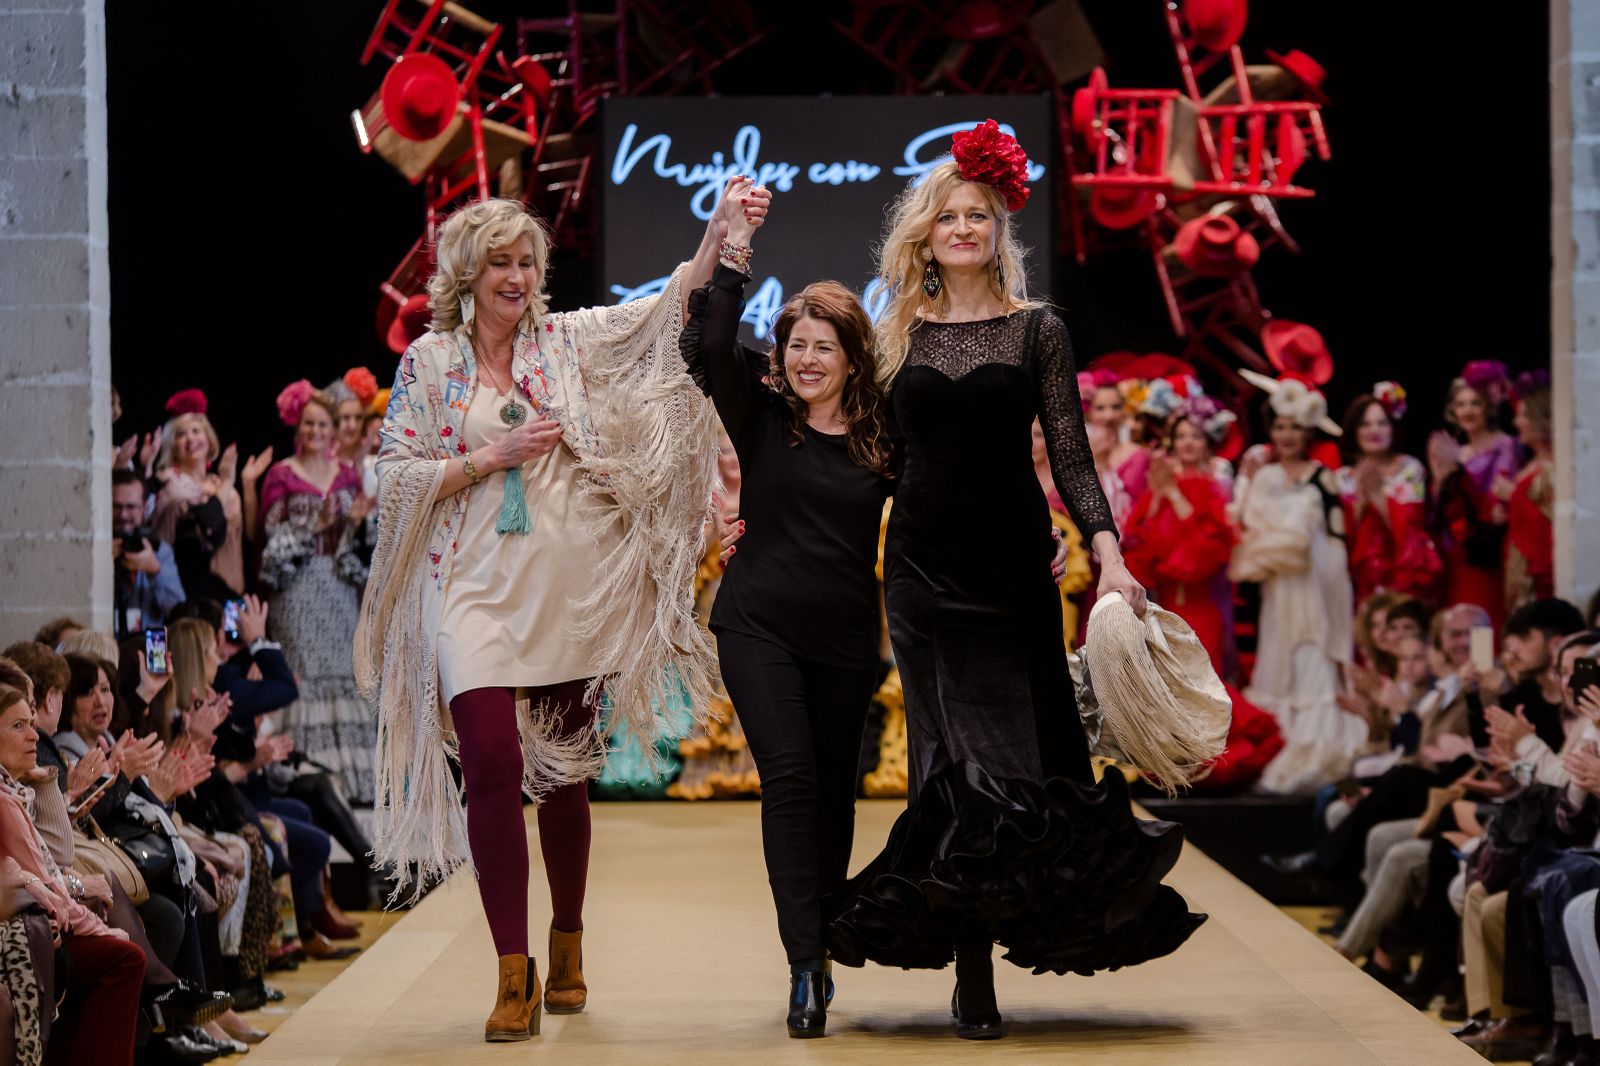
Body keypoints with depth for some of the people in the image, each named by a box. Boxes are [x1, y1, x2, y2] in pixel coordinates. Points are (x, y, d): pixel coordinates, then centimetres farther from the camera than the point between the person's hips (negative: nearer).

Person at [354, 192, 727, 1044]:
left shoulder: (566, 342, 7)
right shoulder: (428, 362, 3)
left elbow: (665, 308, -3)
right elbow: (395, 476, 0)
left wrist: (719, 233, -16)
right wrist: (495, 457, -10)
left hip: (566, 587, 2)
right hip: (474, 589, -2)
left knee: (564, 770, 10)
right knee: (492, 763, -14)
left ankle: (567, 942, 30)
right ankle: (513, 973, -8)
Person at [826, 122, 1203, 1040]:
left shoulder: (1038, 331, 3)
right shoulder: (899, 335, 9)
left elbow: (1071, 456, -3)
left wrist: (1110, 555, -15)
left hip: (1013, 560, -1)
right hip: (922, 565, 1)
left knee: (1013, 751, -5)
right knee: (953, 761, -2)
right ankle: (972, 973, 0)